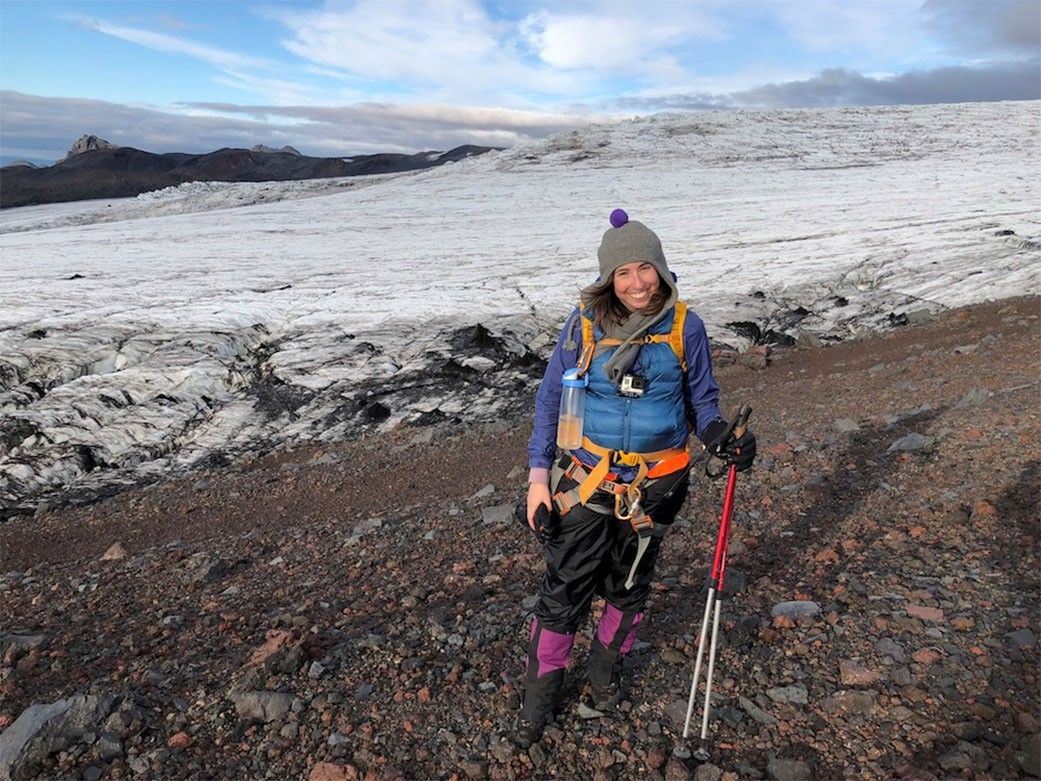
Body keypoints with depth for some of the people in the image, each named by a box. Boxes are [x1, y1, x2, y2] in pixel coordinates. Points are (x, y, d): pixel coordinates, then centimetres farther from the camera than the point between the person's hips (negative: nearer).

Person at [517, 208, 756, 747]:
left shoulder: (684, 327, -7)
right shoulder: (585, 322, -9)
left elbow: (701, 400, 4)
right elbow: (550, 398, -3)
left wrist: (721, 440, -18)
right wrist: (538, 475, -7)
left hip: (655, 482, 1)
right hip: (587, 475, -1)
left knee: (628, 583, 19)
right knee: (565, 586, 5)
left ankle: (606, 667, 45)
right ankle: (542, 686, 28)